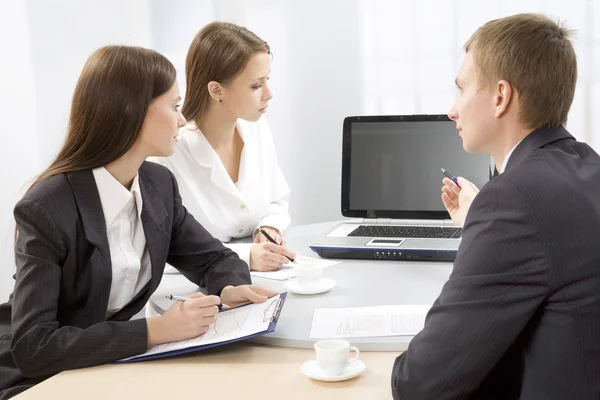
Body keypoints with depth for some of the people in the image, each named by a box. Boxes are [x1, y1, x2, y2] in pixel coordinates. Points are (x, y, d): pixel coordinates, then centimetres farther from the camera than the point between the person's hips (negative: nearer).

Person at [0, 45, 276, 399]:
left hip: (111, 364, 6)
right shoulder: (46, 209, -24)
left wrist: (230, 289, -16)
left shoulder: (159, 184, -4)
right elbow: (32, 346, -27)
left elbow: (214, 258, 8)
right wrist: (154, 331, -32)